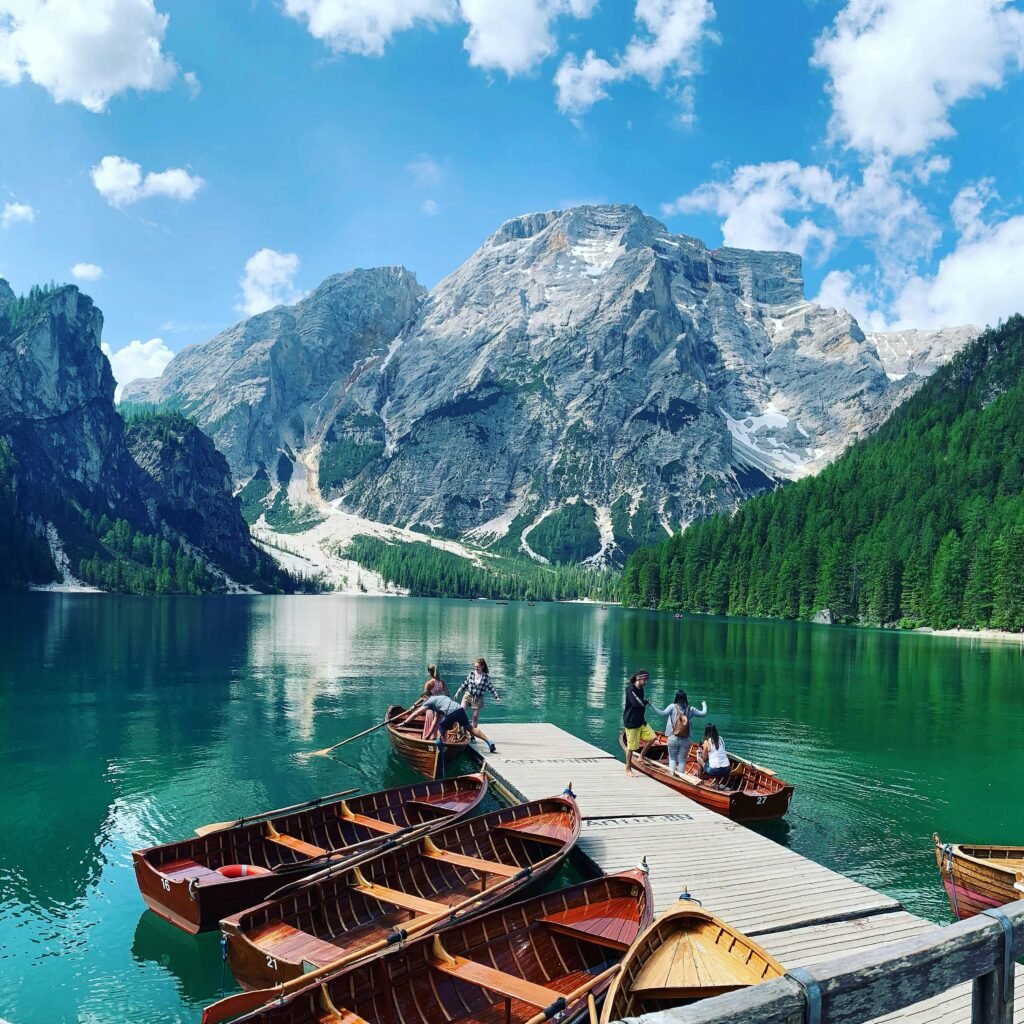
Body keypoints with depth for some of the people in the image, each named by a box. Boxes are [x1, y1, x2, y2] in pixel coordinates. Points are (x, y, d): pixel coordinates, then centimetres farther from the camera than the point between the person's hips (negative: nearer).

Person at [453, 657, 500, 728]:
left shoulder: (486, 676, -5)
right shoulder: (471, 674, -3)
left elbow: (491, 688, 3)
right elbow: (465, 684, 7)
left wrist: (497, 697, -1)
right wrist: (458, 692, 8)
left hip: (478, 699, 0)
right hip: (468, 696, 1)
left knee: (475, 717, 5)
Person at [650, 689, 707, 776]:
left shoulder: (673, 707, -10)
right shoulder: (690, 709, -3)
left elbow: (662, 713, -21)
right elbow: (703, 713, 8)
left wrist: (651, 705, -18)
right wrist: (704, 704, 27)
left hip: (673, 738, -1)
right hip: (686, 740, 1)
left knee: (672, 758, 15)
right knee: (682, 760, 11)